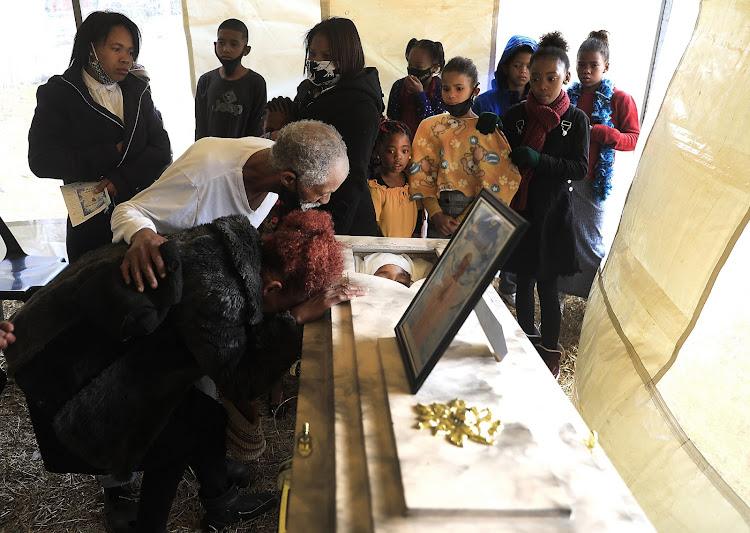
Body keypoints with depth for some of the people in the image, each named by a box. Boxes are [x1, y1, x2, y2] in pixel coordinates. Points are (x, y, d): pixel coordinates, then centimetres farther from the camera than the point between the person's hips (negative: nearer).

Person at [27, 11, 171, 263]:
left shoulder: (138, 90, 7)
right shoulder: (57, 93, -2)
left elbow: (161, 149, 0)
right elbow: (42, 160, -11)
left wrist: (122, 180, -15)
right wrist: (112, 154, -14)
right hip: (91, 222, -2)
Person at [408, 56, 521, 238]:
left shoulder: (489, 129, -1)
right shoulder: (429, 127, 6)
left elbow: (495, 185, -7)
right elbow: (422, 174, 2)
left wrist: (464, 220, -14)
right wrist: (435, 213, -10)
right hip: (439, 211, 2)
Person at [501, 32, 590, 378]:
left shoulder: (575, 119, -1)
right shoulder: (516, 115, 4)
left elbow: (580, 168, -6)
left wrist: (539, 160, -21)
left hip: (553, 214, -2)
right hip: (519, 210, 2)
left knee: (547, 287, 1)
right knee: (523, 281, 11)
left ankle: (550, 355, 18)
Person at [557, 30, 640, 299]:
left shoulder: (620, 99, -2)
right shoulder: (569, 95, 9)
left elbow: (632, 140, -5)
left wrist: (597, 131, -20)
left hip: (592, 181, -4)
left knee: (588, 240, 1)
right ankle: (558, 289, 24)